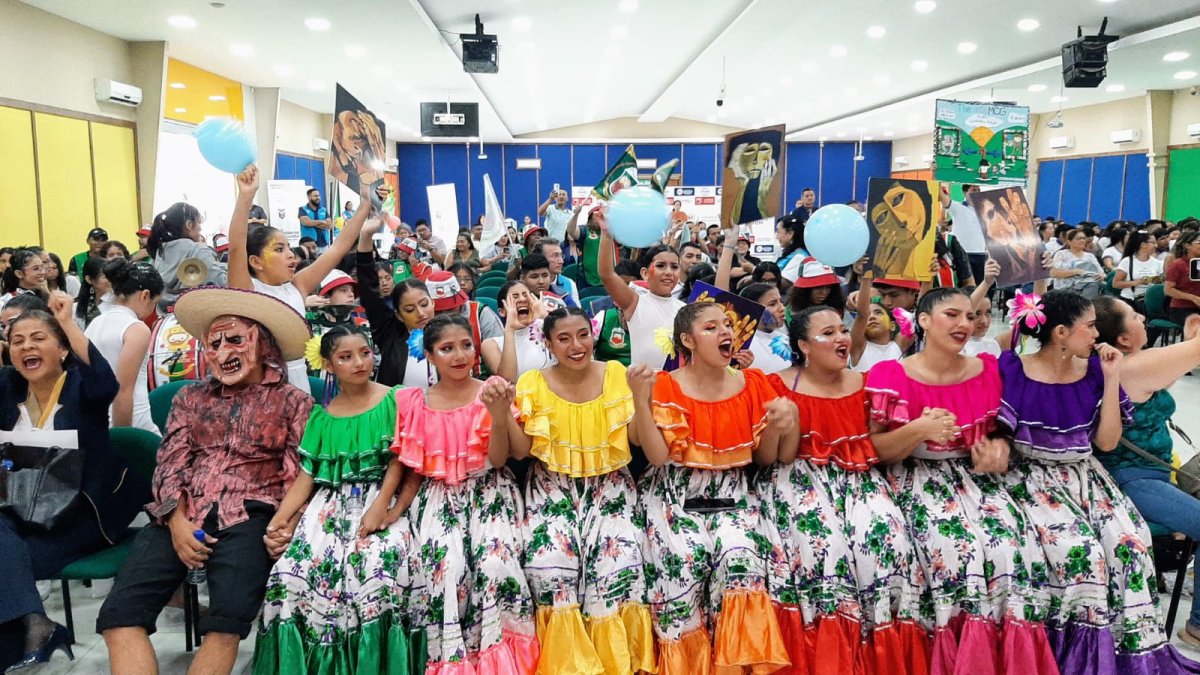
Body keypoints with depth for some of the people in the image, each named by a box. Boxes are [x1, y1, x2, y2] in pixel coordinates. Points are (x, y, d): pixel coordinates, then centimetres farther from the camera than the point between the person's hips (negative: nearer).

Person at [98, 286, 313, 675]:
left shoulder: (293, 402, 10)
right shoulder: (190, 398, 22)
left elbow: (298, 475, 3)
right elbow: (170, 464, 12)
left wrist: (285, 525, -17)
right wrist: (177, 522, -7)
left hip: (247, 517, -3)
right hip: (182, 516, 4)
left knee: (227, 624, -27)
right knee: (119, 616, -18)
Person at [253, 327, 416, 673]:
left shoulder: (393, 400, 4)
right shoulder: (322, 416, 14)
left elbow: (398, 460, -4)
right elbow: (307, 474, 9)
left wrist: (380, 507, -18)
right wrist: (280, 518, -5)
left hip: (379, 500, -3)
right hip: (330, 505, 4)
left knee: (376, 569, -32)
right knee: (292, 573, -21)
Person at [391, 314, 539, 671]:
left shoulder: (491, 393, 0)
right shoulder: (414, 403, 4)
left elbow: (497, 460, -8)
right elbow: (415, 466, 11)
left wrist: (499, 414, -22)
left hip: (489, 490, -1)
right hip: (438, 495, 1)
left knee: (495, 560, -28)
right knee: (445, 565, -27)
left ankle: (495, 656, -8)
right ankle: (451, 659, -9)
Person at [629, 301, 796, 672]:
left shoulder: (752, 383, 5)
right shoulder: (667, 385, -3)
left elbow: (765, 458, 8)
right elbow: (658, 455, -13)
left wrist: (776, 426, -13)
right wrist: (640, 398, -23)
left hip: (732, 495, 2)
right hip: (675, 495, -2)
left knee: (741, 556, -26)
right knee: (684, 560, -26)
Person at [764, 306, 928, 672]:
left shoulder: (864, 384, 10)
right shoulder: (782, 386, 0)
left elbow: (879, 449, 14)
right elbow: (785, 457, -1)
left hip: (858, 477, 3)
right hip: (803, 477, -3)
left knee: (884, 533, -23)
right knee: (821, 537, -28)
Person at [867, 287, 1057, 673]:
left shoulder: (987, 370, 6)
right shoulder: (891, 376, -7)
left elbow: (1000, 432, 18)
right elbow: (874, 450, -7)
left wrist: (998, 449, -6)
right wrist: (918, 430, -23)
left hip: (977, 476, 4)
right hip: (919, 479, -4)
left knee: (1014, 543, -23)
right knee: (957, 547, -30)